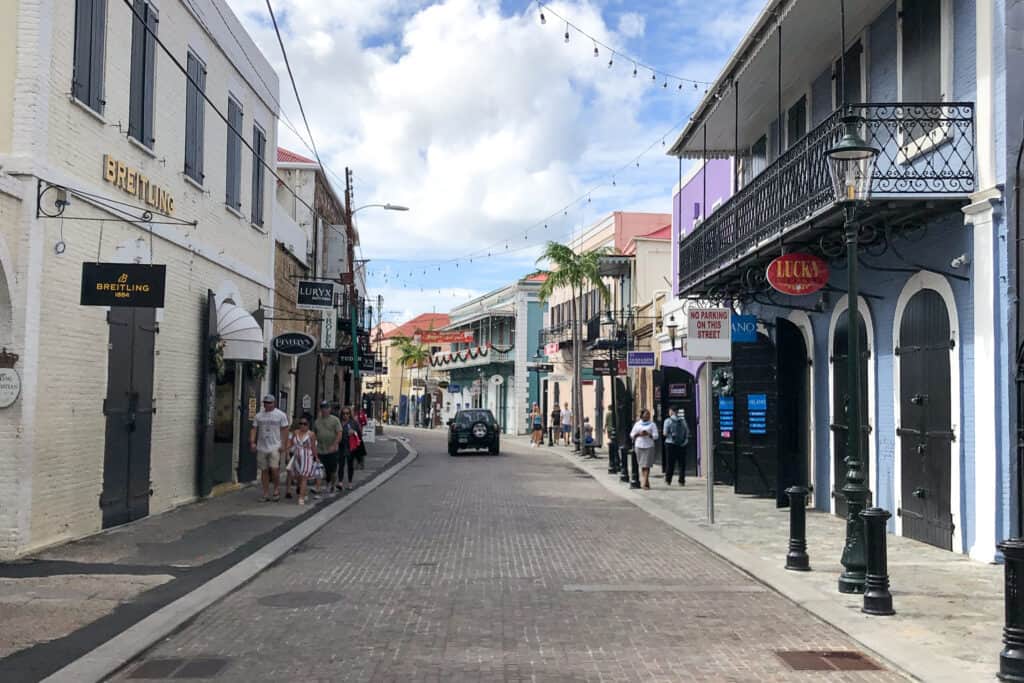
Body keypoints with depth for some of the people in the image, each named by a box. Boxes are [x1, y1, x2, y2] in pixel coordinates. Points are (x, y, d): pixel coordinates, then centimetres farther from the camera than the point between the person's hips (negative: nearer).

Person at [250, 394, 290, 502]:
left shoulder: (281, 415, 0)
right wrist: (252, 442, -3)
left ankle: (277, 489, 7)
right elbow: (254, 429, 10)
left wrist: (283, 445, -9)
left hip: (275, 447, -4)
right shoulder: (258, 415, 10)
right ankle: (266, 494, 11)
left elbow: (284, 430, -2)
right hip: (261, 448, 4)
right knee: (264, 470, 6)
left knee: (274, 469, -14)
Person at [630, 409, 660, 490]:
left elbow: (655, 436, -1)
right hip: (639, 446, 3)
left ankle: (645, 482, -12)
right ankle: (645, 481, 13)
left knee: (647, 465, -9)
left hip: (649, 446, -3)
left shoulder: (652, 424, 5)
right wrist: (639, 434, -7)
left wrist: (648, 434, -16)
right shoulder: (637, 424, 12)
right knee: (641, 465, 4)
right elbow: (632, 435, 11)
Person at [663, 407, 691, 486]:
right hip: (682, 444, 3)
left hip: (671, 444, -3)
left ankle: (668, 480, 10)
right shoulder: (683, 420, 4)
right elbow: (687, 432, 6)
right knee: (682, 463, 6)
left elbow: (665, 433, -9)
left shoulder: (668, 421, -7)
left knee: (670, 463, 5)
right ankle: (682, 481, 5)